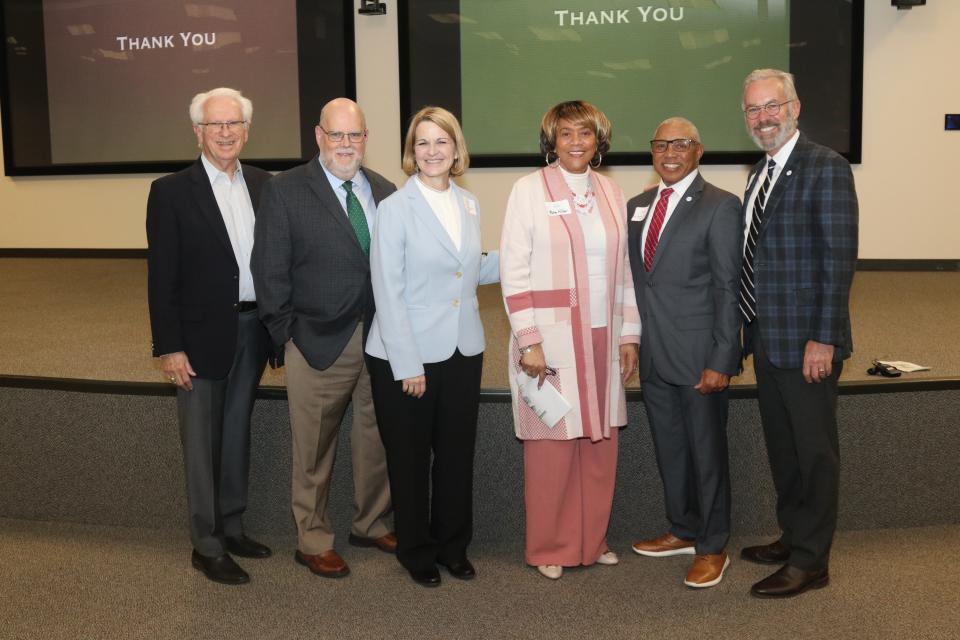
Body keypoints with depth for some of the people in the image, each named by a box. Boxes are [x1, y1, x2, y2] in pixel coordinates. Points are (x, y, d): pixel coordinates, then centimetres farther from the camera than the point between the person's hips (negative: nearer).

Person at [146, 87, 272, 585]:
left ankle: (232, 527, 32)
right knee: (202, 442, 6)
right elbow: (161, 278, -10)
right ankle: (206, 546, 18)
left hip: (253, 330, 5)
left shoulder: (262, 184, 6)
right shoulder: (171, 192, -8)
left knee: (237, 434, 17)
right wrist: (168, 347, -13)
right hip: (202, 335, -5)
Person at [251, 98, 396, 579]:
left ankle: (372, 524, 34)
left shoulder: (385, 192, 9)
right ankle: (313, 541, 22)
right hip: (319, 342, -4)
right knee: (314, 449, 6)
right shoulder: (285, 191, -4)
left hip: (380, 339, 4)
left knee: (376, 439, 14)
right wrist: (287, 336, -8)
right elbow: (270, 271, -5)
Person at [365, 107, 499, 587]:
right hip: (406, 357, -5)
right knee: (410, 459, 10)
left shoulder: (469, 205, 8)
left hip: (462, 352, 5)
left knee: (457, 455, 13)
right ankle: (415, 550, 28)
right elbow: (388, 293, -13)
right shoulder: (395, 209, -10)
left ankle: (453, 545, 31)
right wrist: (408, 365, -15)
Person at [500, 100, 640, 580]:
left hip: (602, 340, 5)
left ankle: (591, 541, 25)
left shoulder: (611, 193, 10)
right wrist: (529, 341, -13)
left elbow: (623, 270, 13)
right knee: (552, 446, 0)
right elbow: (513, 270, -8)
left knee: (600, 444, 9)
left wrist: (629, 335, 9)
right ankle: (549, 550, 16)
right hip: (549, 340, -4)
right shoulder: (530, 189, -4)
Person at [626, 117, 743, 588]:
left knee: (706, 451, 6)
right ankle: (683, 531, 35)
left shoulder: (720, 207, -9)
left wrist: (721, 360, -16)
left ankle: (712, 548, 22)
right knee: (668, 448, 17)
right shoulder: (637, 206, 10)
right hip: (653, 354, 6)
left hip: (699, 356, -6)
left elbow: (728, 288, -12)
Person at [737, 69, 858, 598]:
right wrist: (750, 329, 13)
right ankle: (793, 536, 34)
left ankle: (810, 561, 16)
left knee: (813, 450, 4)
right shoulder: (759, 174, 12)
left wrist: (823, 339, -20)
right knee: (781, 446, 18)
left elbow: (839, 260, -17)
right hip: (767, 338, 8)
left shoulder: (825, 168, -12)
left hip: (806, 341, -8)